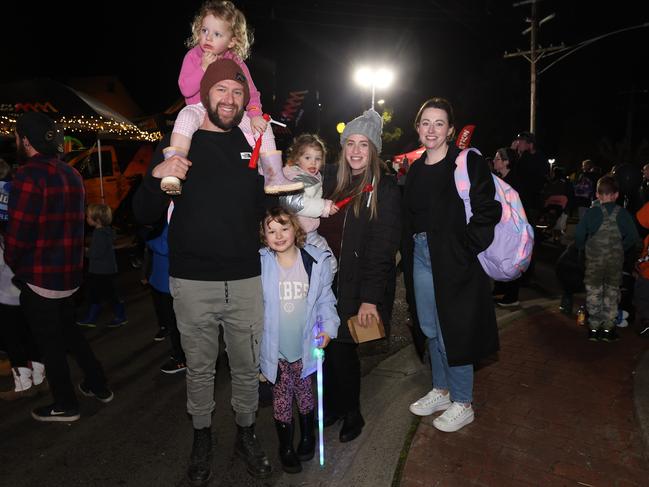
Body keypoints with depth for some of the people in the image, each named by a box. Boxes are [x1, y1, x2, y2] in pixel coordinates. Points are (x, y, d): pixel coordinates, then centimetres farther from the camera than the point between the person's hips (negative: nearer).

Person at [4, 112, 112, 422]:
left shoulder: (30, 175, -18)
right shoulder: (71, 174, 6)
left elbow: (18, 231, -18)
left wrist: (12, 264, -1)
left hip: (39, 277, -7)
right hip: (69, 273, 7)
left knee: (49, 342, 8)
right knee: (69, 332, 23)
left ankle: (65, 405, 22)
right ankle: (98, 386, 31)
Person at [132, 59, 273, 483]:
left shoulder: (252, 142, 6)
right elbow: (145, 215, -3)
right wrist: (157, 177, -21)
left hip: (246, 280, 2)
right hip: (193, 283, -1)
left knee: (247, 367, 14)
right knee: (200, 369, 15)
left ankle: (246, 433, 37)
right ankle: (202, 438, 37)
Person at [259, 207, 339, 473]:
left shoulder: (317, 261, -8)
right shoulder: (260, 264, -11)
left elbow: (324, 299, 2)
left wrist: (328, 326, -9)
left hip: (305, 345, 1)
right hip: (275, 348, -1)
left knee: (304, 392, 18)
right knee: (281, 396, 10)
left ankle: (307, 436, 44)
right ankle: (285, 446, 32)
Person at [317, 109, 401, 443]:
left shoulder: (384, 189, -6)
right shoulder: (332, 181, 9)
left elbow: (382, 248, -11)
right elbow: (319, 231, 9)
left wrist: (370, 297, -16)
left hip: (358, 285, -4)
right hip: (328, 280, 4)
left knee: (342, 348, -1)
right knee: (327, 345, 4)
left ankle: (352, 413, 23)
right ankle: (333, 406, 27)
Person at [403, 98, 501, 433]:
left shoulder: (469, 163, -9)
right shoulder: (416, 169, 11)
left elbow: (488, 211, -15)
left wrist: (466, 250, -17)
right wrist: (409, 254, 6)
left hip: (455, 260, -6)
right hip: (421, 257, 7)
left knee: (453, 332, 2)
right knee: (430, 329, 16)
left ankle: (462, 404, 22)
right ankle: (441, 391, 36)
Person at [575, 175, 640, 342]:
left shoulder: (591, 212, -8)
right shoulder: (622, 213, -5)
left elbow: (579, 234, -13)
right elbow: (633, 237, -7)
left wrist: (583, 249, 3)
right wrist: (621, 249, 8)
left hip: (594, 260, -1)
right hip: (616, 261, 1)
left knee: (593, 292, 9)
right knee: (612, 292, 13)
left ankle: (594, 327, 13)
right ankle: (608, 328, 17)